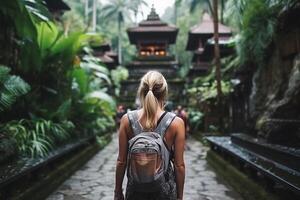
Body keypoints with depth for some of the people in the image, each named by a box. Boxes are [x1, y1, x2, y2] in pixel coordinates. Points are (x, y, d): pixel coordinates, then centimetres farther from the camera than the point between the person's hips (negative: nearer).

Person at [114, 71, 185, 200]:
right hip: (164, 188, -1)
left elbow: (121, 161, -5)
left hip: (135, 188, 1)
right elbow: (179, 165, -9)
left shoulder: (127, 119, -10)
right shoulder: (176, 123, -13)